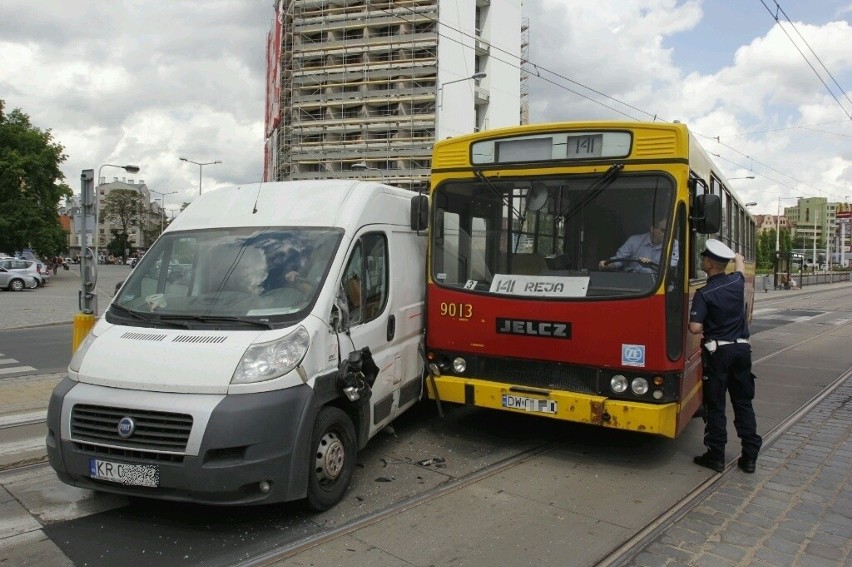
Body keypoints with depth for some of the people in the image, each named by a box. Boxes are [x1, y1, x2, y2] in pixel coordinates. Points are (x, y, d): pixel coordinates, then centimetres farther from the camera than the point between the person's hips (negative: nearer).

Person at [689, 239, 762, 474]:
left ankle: (716, 456, 9)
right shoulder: (737, 281, 1)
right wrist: (737, 257, 46)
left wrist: (705, 324, 0)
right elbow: (740, 266, 26)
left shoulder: (704, 294, -16)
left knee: (715, 405, 4)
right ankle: (749, 457, 17)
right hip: (742, 349, 5)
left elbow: (695, 328, -23)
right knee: (743, 403, 12)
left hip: (717, 352, -5)